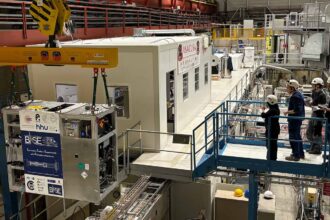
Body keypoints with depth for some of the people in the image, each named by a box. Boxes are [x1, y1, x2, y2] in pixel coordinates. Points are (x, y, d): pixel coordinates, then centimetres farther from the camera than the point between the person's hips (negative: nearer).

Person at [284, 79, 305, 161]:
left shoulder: (295, 96, -22)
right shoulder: (299, 94, 11)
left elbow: (296, 110, -27)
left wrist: (287, 112, -15)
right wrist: (289, 111, 15)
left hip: (294, 120, -11)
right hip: (298, 119, 11)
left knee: (293, 137, -1)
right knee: (297, 136, 20)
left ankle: (296, 156, 7)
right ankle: (301, 154, 31)